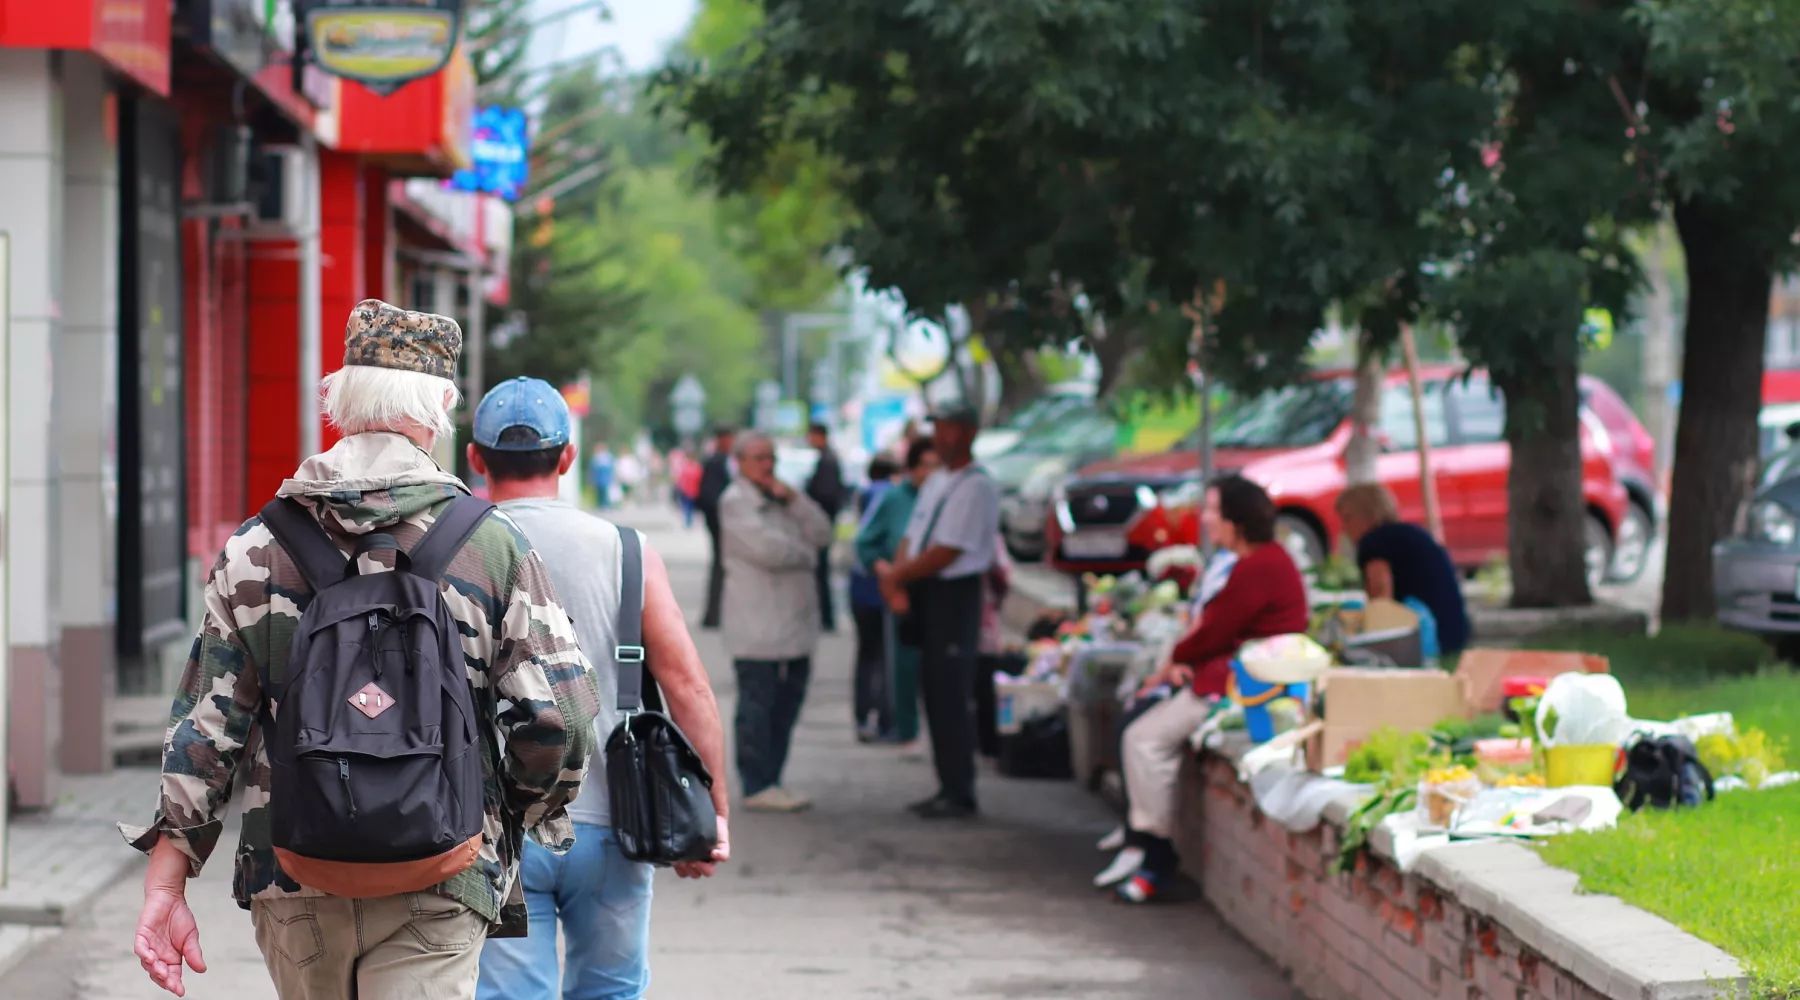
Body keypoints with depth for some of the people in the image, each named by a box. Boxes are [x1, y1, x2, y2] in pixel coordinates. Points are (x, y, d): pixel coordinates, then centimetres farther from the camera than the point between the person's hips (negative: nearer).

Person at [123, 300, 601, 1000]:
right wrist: (517, 818, 13)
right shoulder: (494, 545, -4)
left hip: (292, 882, 3)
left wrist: (166, 882, 3)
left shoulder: (256, 550, 2)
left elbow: (206, 725, 0)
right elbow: (560, 720, -6)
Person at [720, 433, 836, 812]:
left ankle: (769, 780, 18)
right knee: (757, 705, -5)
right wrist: (806, 555, -1)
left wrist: (793, 498, -4)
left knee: (787, 702, 11)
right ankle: (757, 787, -2)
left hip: (795, 622, 8)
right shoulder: (736, 502, -6)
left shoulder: (781, 498, 19)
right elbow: (767, 548, -18)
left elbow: (821, 532, 8)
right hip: (757, 623, -8)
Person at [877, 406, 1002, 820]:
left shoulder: (975, 488, -13)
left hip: (954, 595, -9)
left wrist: (896, 576, -11)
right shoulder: (935, 482, 16)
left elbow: (946, 553, -19)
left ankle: (960, 794, -1)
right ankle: (948, 787, 18)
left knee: (952, 696, -6)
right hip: (924, 593, 9)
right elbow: (911, 538, 13)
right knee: (934, 691, 11)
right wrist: (897, 579, -5)